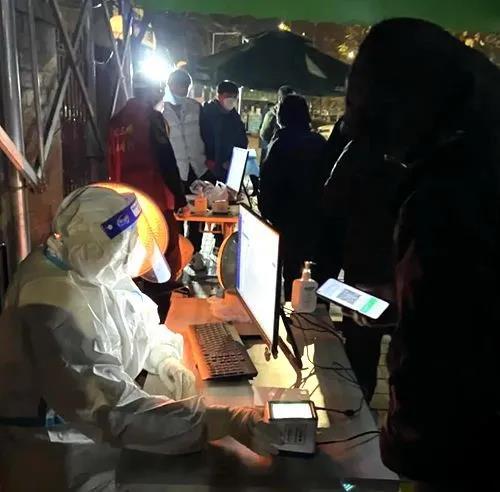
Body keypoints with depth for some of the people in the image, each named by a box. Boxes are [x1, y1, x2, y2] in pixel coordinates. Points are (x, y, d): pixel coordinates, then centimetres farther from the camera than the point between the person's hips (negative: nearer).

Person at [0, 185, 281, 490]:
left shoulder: (86, 265, -8)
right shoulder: (57, 311, -34)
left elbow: (137, 316, 7)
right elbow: (116, 410, -37)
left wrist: (165, 359, -13)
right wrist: (226, 422, -37)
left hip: (88, 408, 7)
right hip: (61, 447, -7)